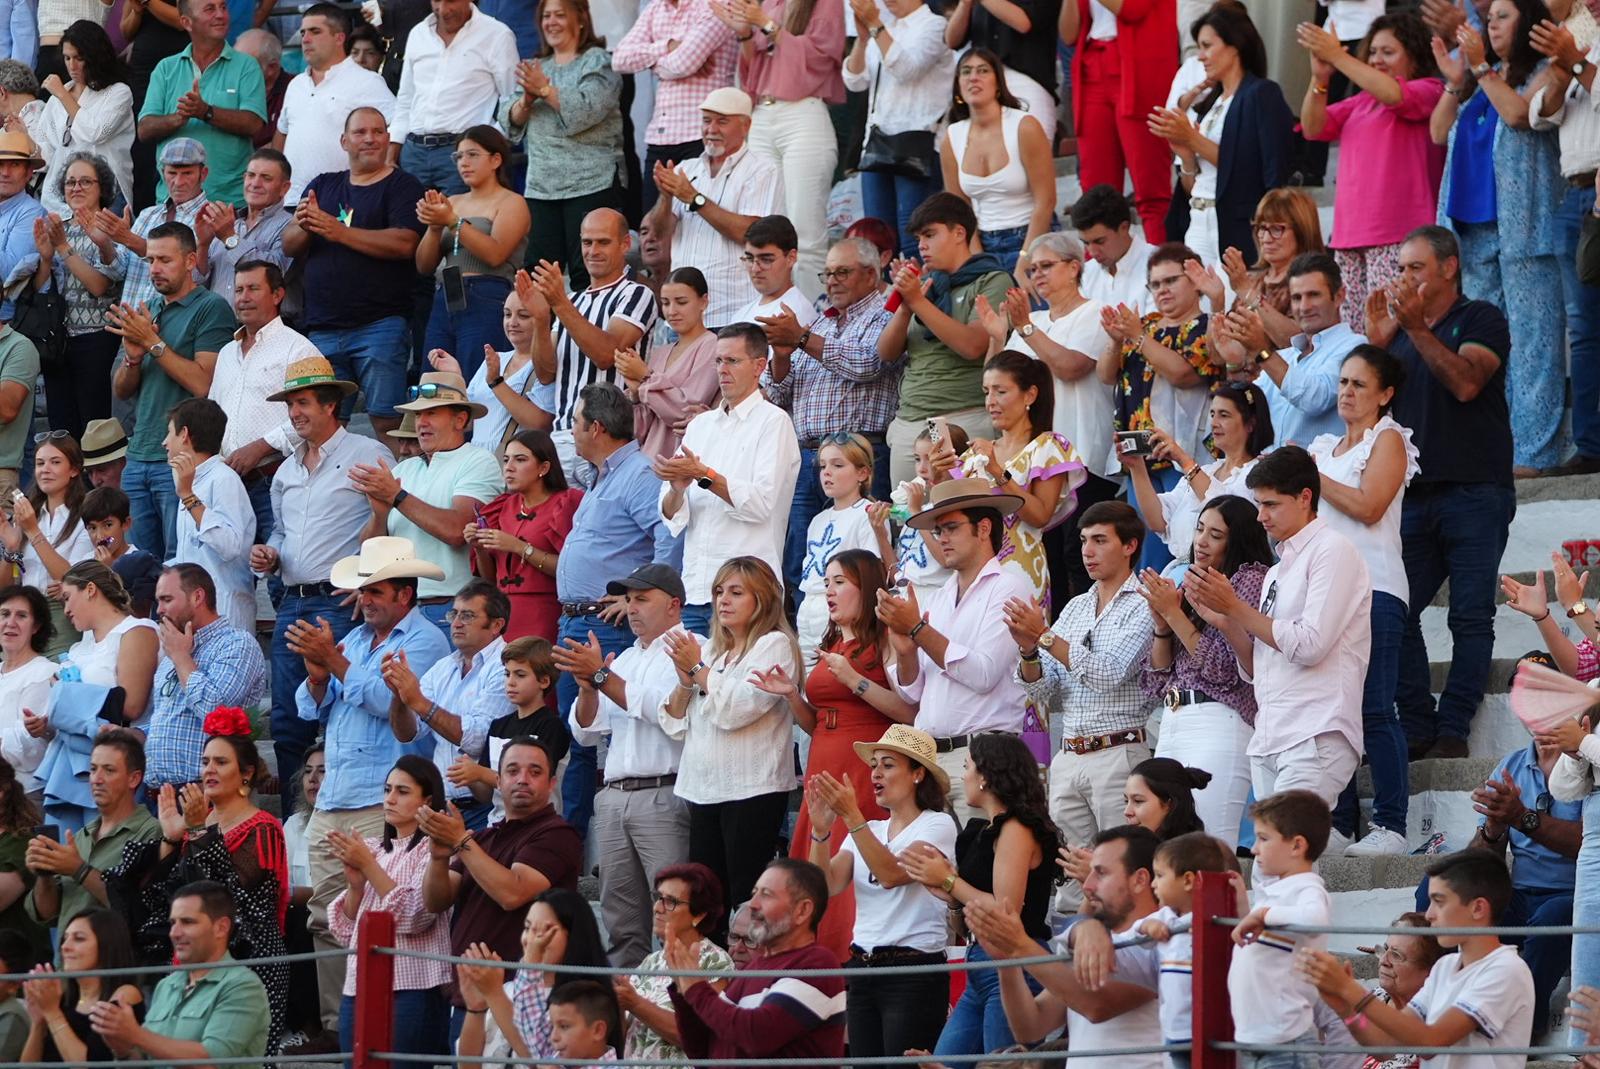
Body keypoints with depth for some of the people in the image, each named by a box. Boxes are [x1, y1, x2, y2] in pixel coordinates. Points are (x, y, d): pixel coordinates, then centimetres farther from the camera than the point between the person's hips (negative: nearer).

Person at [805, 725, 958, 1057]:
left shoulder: (938, 825, -3)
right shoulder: (867, 831, 15)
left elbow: (891, 874, -19)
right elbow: (827, 885, 3)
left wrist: (851, 816, -23)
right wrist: (821, 829, -11)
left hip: (914, 971, -6)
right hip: (862, 968, 6)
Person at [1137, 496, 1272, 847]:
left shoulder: (1250, 580, 1)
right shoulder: (1188, 587, 21)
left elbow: (1225, 667, -9)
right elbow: (1157, 679, 19)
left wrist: (1173, 613, -8)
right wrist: (1161, 623, 4)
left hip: (1218, 724, -7)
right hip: (1172, 723, 7)